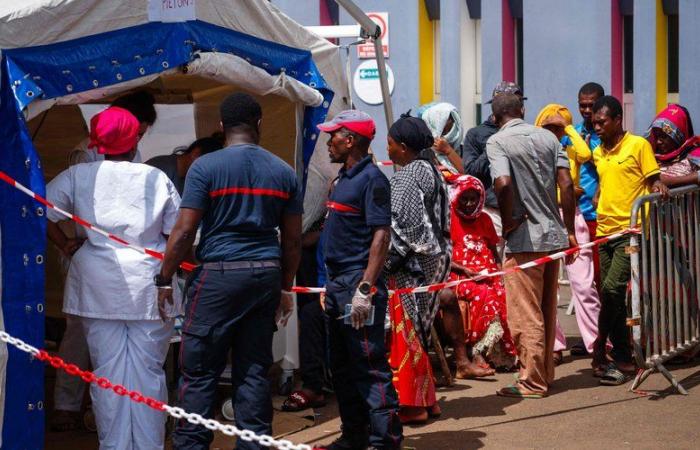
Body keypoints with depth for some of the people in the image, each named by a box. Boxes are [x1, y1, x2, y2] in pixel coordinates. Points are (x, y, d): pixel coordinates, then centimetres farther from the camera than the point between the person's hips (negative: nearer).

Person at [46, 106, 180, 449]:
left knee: (108, 371, 5)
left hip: (98, 287, 1)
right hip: (148, 287, 0)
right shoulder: (157, 178, 0)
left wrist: (66, 245, 5)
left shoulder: (79, 175, 1)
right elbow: (177, 233, 2)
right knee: (149, 371, 5)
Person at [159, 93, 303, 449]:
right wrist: (286, 288, 20)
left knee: (199, 371, 1)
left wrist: (164, 280, 1)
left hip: (218, 275, -4)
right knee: (254, 371, 9)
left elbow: (184, 231, -8)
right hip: (266, 274, 4)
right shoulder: (284, 172, 8)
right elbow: (292, 239, 11)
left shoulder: (205, 167, -5)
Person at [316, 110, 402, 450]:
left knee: (370, 367, -8)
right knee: (342, 367, 15)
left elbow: (381, 235, -18)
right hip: (337, 282, 10)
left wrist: (365, 289, -24)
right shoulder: (343, 178, 16)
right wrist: (329, 284, 20)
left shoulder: (371, 179, -12)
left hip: (358, 282, -10)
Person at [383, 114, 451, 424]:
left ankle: (413, 405, 2)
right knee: (416, 332, 15)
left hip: (411, 265, -10)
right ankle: (427, 400, 21)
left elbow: (401, 225, -19)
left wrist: (386, 262, -14)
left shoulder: (410, 174, -15)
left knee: (406, 332, -3)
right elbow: (438, 221, 17)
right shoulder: (429, 170, 15)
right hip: (431, 259, 10)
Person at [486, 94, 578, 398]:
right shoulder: (548, 137, 9)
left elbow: (503, 184, -23)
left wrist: (508, 223, -9)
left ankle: (532, 382, 3)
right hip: (553, 235, 6)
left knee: (526, 315, 0)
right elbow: (566, 185, 3)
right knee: (547, 312, 17)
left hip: (523, 239, -6)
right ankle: (546, 373, 26)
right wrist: (569, 231, 8)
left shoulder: (497, 141, -7)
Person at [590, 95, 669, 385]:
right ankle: (623, 359, 15)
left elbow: (654, 179, -1)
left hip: (630, 231, -7)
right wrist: (595, 200, 9)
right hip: (604, 231, 7)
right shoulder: (598, 153, 15)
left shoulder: (638, 145, -3)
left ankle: (600, 347, -3)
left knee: (612, 288, -18)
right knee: (611, 296, 7)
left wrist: (658, 188, -22)